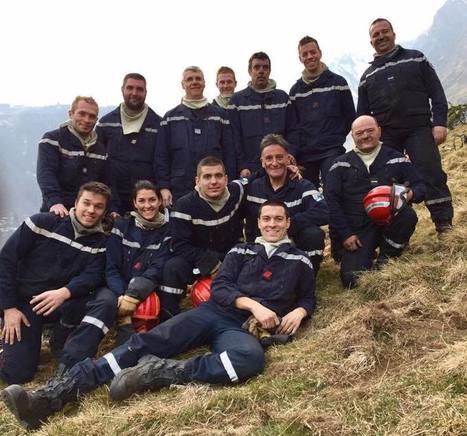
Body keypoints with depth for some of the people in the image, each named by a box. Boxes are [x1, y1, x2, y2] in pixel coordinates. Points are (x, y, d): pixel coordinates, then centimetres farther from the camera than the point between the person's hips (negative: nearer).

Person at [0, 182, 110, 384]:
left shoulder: (100, 243, -1)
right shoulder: (42, 222, -7)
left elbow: (91, 276, -15)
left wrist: (64, 292, -37)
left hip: (60, 304, 2)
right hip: (22, 303, -2)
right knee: (17, 373, -14)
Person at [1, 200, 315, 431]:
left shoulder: (299, 261, 18)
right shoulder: (241, 251, 18)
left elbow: (309, 298, 22)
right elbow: (219, 288, 7)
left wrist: (298, 312, -3)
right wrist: (252, 303, -11)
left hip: (241, 329, -2)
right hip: (212, 313, 2)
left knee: (252, 358, -39)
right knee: (145, 343, -19)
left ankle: (157, 373, -34)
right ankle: (50, 397, -26)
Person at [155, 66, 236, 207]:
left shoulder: (219, 115, 10)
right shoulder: (170, 117, 10)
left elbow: (229, 153, 7)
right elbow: (161, 155, 6)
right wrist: (164, 187, -3)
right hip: (179, 191, 0)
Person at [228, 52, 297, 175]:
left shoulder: (282, 97, 13)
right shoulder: (237, 100, 7)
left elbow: (291, 132, 9)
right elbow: (235, 137, 2)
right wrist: (242, 166, -7)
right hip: (251, 170, -2)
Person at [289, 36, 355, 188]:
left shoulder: (338, 82, 5)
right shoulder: (295, 90, 12)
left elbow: (350, 117, 7)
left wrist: (336, 137, 5)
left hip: (332, 151, -3)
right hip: (304, 154, 3)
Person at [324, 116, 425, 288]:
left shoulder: (397, 159, 9)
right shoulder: (341, 165, 6)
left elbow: (420, 186, 9)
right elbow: (331, 201, 1)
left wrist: (411, 194, -18)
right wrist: (345, 234, -8)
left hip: (389, 222, 1)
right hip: (357, 230, -1)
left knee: (408, 214, -33)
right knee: (351, 279, -20)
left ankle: (385, 259, -7)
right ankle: (367, 257, 17)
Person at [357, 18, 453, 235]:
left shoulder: (416, 58, 12)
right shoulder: (367, 76, 19)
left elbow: (436, 93, 5)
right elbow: (362, 114, 19)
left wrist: (439, 122, -8)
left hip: (419, 129, -3)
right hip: (386, 136, 3)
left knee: (432, 175, -12)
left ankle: (445, 225, -7)